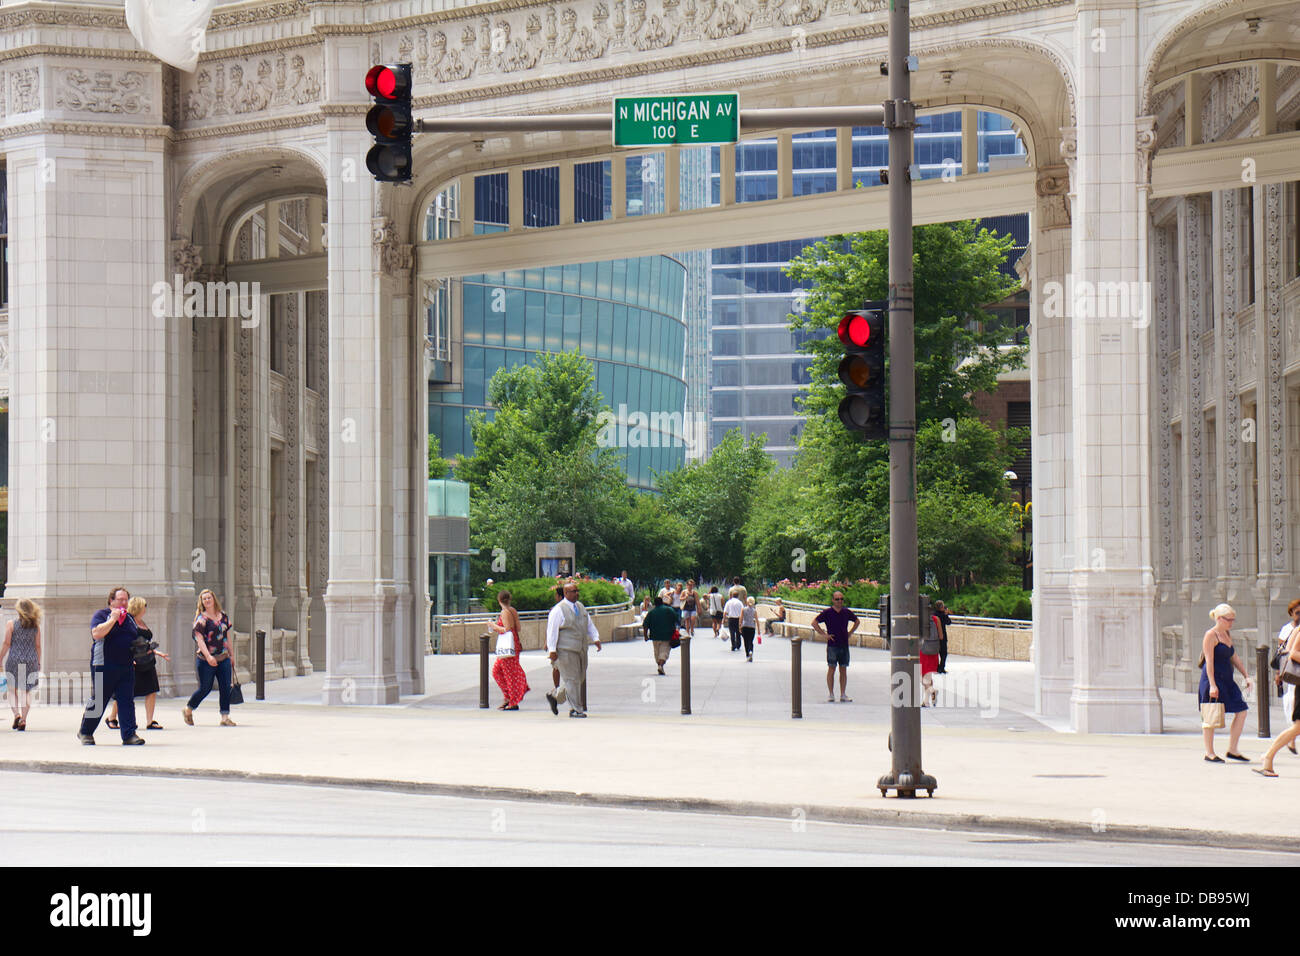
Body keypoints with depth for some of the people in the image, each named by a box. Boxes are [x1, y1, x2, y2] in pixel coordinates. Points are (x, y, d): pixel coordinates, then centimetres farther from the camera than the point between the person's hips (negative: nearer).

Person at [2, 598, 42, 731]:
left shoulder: (11, 624, -4)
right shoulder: (36, 626, 3)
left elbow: (7, 644, -5)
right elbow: (38, 646, 5)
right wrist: (38, 663, 14)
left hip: (14, 660, -2)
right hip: (31, 660, 2)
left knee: (12, 690, 11)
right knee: (26, 691, 8)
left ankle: (16, 713, -9)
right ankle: (23, 720, 0)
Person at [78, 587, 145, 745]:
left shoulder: (129, 618, 17)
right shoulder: (102, 614, -3)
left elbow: (134, 640, 30)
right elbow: (97, 633, -21)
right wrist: (113, 618, -18)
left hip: (126, 667, 6)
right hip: (104, 666, -6)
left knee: (127, 701, -1)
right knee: (98, 701, 1)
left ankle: (129, 735, -1)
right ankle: (85, 732, 17)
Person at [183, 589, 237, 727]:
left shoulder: (223, 616, 11)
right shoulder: (201, 618, -7)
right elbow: (199, 639, -15)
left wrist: (232, 655, 17)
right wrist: (208, 656, -26)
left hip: (223, 659, 5)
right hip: (206, 660, -5)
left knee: (225, 687, -3)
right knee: (205, 688, 1)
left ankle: (225, 717, 0)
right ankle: (188, 710, 23)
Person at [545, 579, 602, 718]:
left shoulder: (580, 607, 15)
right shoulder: (558, 610, -8)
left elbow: (589, 624, 20)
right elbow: (552, 630, -10)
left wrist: (596, 638, 4)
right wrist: (552, 650, -15)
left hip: (581, 649, 8)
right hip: (566, 651, -8)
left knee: (580, 679, 12)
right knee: (572, 679, -5)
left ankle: (556, 698, 28)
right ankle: (575, 709, 1)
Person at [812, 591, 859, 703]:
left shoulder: (847, 612, 9)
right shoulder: (827, 612, -2)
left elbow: (856, 621, 26)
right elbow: (814, 622, -1)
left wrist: (850, 633, 14)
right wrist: (823, 634, -7)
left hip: (844, 645, 4)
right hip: (832, 645, -4)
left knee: (843, 670, 5)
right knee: (831, 668, -6)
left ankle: (843, 695, 9)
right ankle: (830, 695, -1)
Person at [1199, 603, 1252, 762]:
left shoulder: (1227, 634, 17)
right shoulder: (1210, 635, -10)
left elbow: (1234, 658, 24)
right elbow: (1209, 661, -16)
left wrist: (1246, 676, 18)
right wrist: (1212, 685, -22)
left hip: (1227, 680, 9)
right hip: (1213, 679, -9)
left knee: (1241, 712, 3)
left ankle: (1232, 750, 8)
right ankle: (1209, 753, 5)